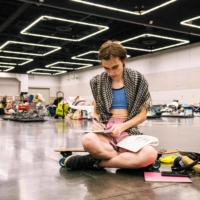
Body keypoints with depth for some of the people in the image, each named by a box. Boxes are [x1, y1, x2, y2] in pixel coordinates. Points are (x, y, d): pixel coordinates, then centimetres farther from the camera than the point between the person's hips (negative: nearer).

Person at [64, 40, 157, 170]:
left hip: (129, 131, 1)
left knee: (151, 153, -35)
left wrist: (123, 126, -13)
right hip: (106, 131, 0)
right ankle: (128, 160, -17)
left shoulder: (137, 80, 4)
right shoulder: (98, 82, 9)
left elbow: (142, 114, 5)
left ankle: (96, 162, -20)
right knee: (88, 140, -38)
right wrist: (96, 122, -9)